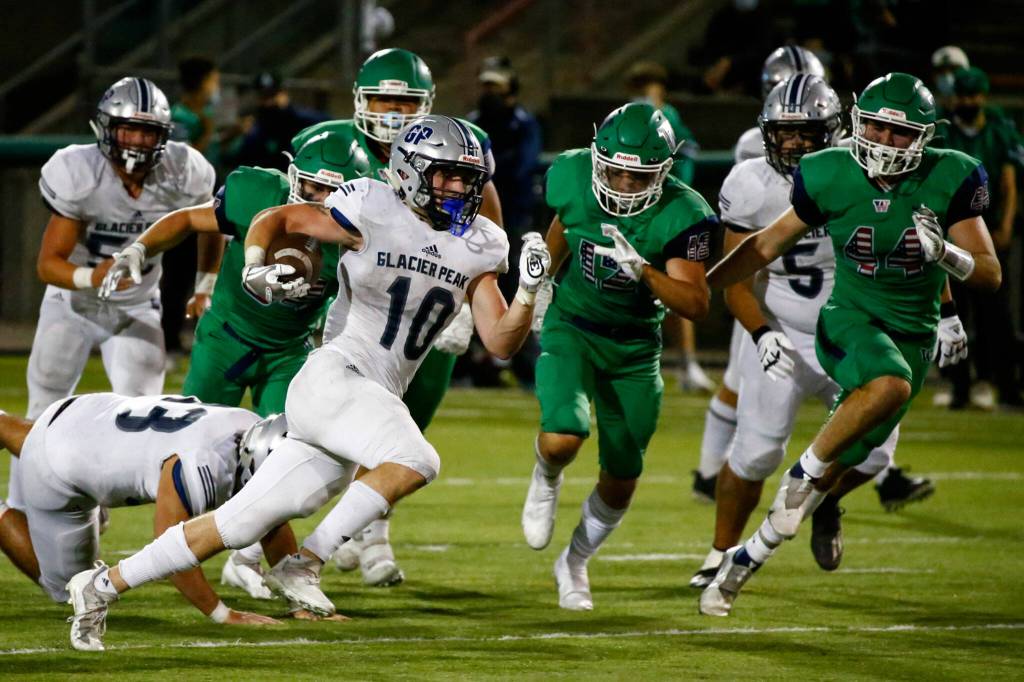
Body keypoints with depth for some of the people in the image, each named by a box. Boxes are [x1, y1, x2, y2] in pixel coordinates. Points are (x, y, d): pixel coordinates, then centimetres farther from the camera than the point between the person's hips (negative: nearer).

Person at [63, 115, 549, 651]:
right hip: (333, 379, -6)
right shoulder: (373, 211, -7)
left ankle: (102, 587, 14)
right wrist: (254, 267, -12)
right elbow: (277, 218, 6)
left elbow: (500, 343, 8)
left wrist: (529, 291, -8)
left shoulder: (478, 247, 8)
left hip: (377, 401, 6)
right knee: (416, 462, -31)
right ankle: (304, 565, -18)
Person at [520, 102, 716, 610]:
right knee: (563, 439, -26)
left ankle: (575, 562, 37)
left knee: (621, 481, 9)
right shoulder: (573, 177, -15)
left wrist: (644, 270, -42)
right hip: (571, 327, 0)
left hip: (635, 347, 0)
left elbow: (696, 305, -26)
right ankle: (546, 480, 12)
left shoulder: (680, 215, -23)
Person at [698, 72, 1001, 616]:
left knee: (836, 469, 2)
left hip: (912, 338, 2)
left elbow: (990, 275, -6)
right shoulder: (831, 176, -7)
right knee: (890, 385, -37)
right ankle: (805, 468, -17)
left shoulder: (949, 180, -8)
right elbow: (769, 243, 7)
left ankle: (748, 558, 18)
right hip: (850, 320, -2)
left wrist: (945, 254, -26)